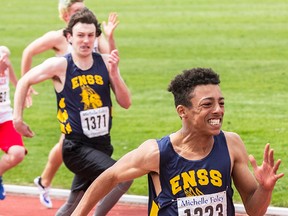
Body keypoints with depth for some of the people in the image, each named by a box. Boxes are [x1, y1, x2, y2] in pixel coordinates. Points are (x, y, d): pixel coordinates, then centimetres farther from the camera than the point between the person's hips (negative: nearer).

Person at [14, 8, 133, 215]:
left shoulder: (105, 62, -1)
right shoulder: (60, 65, -10)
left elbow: (126, 103, -3)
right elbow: (24, 82, 4)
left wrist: (113, 73, -16)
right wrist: (18, 118, 2)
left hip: (102, 145, 5)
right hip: (77, 148, -5)